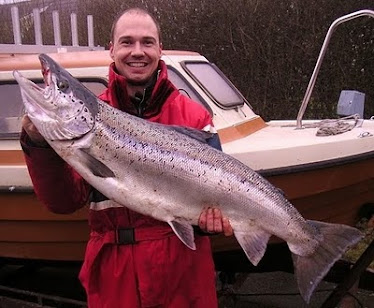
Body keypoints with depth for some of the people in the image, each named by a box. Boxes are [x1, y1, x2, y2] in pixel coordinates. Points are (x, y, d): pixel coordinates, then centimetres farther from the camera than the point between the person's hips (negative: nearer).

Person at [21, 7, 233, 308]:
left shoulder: (194, 116, -3)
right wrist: (41, 145, -20)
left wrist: (211, 212, -20)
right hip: (113, 271, 1)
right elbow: (66, 201, -7)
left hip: (183, 268, 0)